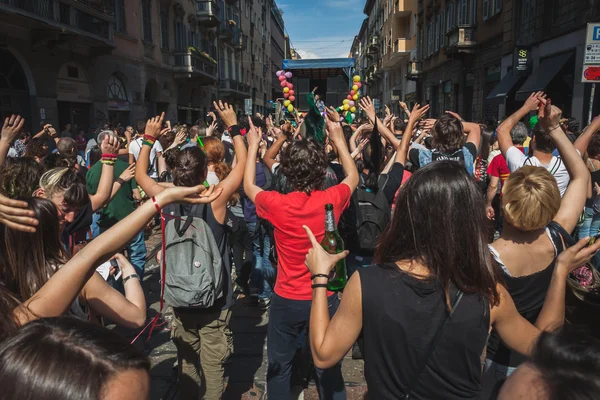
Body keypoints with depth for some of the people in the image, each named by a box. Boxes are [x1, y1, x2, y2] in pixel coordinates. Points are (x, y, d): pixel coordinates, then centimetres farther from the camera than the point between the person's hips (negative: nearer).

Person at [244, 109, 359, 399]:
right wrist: (338, 139, 11)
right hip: (324, 298, 1)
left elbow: (248, 187, 4)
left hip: (286, 299, -1)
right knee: (329, 367, 18)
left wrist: (253, 145, 12)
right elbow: (353, 176, 8)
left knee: (279, 367, 19)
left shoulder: (277, 204, -18)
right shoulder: (332, 199, -16)